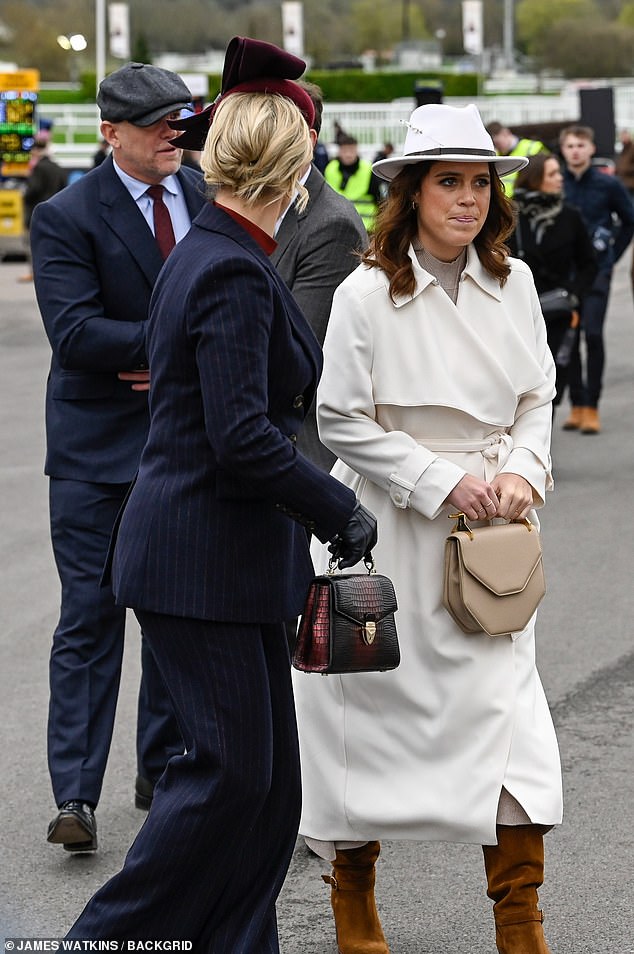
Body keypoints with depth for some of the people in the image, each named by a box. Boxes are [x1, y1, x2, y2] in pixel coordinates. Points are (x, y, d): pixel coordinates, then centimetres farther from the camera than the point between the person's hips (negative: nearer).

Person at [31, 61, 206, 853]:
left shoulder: (208, 202, 6)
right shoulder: (65, 217, -9)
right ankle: (75, 797, -4)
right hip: (98, 449, -5)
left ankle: (164, 771, 24)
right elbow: (74, 333, -18)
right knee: (91, 618, -5)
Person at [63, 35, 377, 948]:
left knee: (268, 770, 12)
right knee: (230, 768, -4)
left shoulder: (204, 253, 13)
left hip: (227, 553, 10)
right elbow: (241, 436, -24)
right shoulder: (234, 272, -19)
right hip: (206, 555, -10)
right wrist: (341, 510, -14)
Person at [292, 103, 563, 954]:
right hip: (389, 529, -3)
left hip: (487, 530, 3)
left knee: (509, 704, -5)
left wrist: (521, 471, -6)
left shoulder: (514, 284, 2)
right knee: (372, 703, 7)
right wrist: (443, 482, -13)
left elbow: (537, 396, 12)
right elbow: (344, 421, -8)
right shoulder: (367, 294, -11)